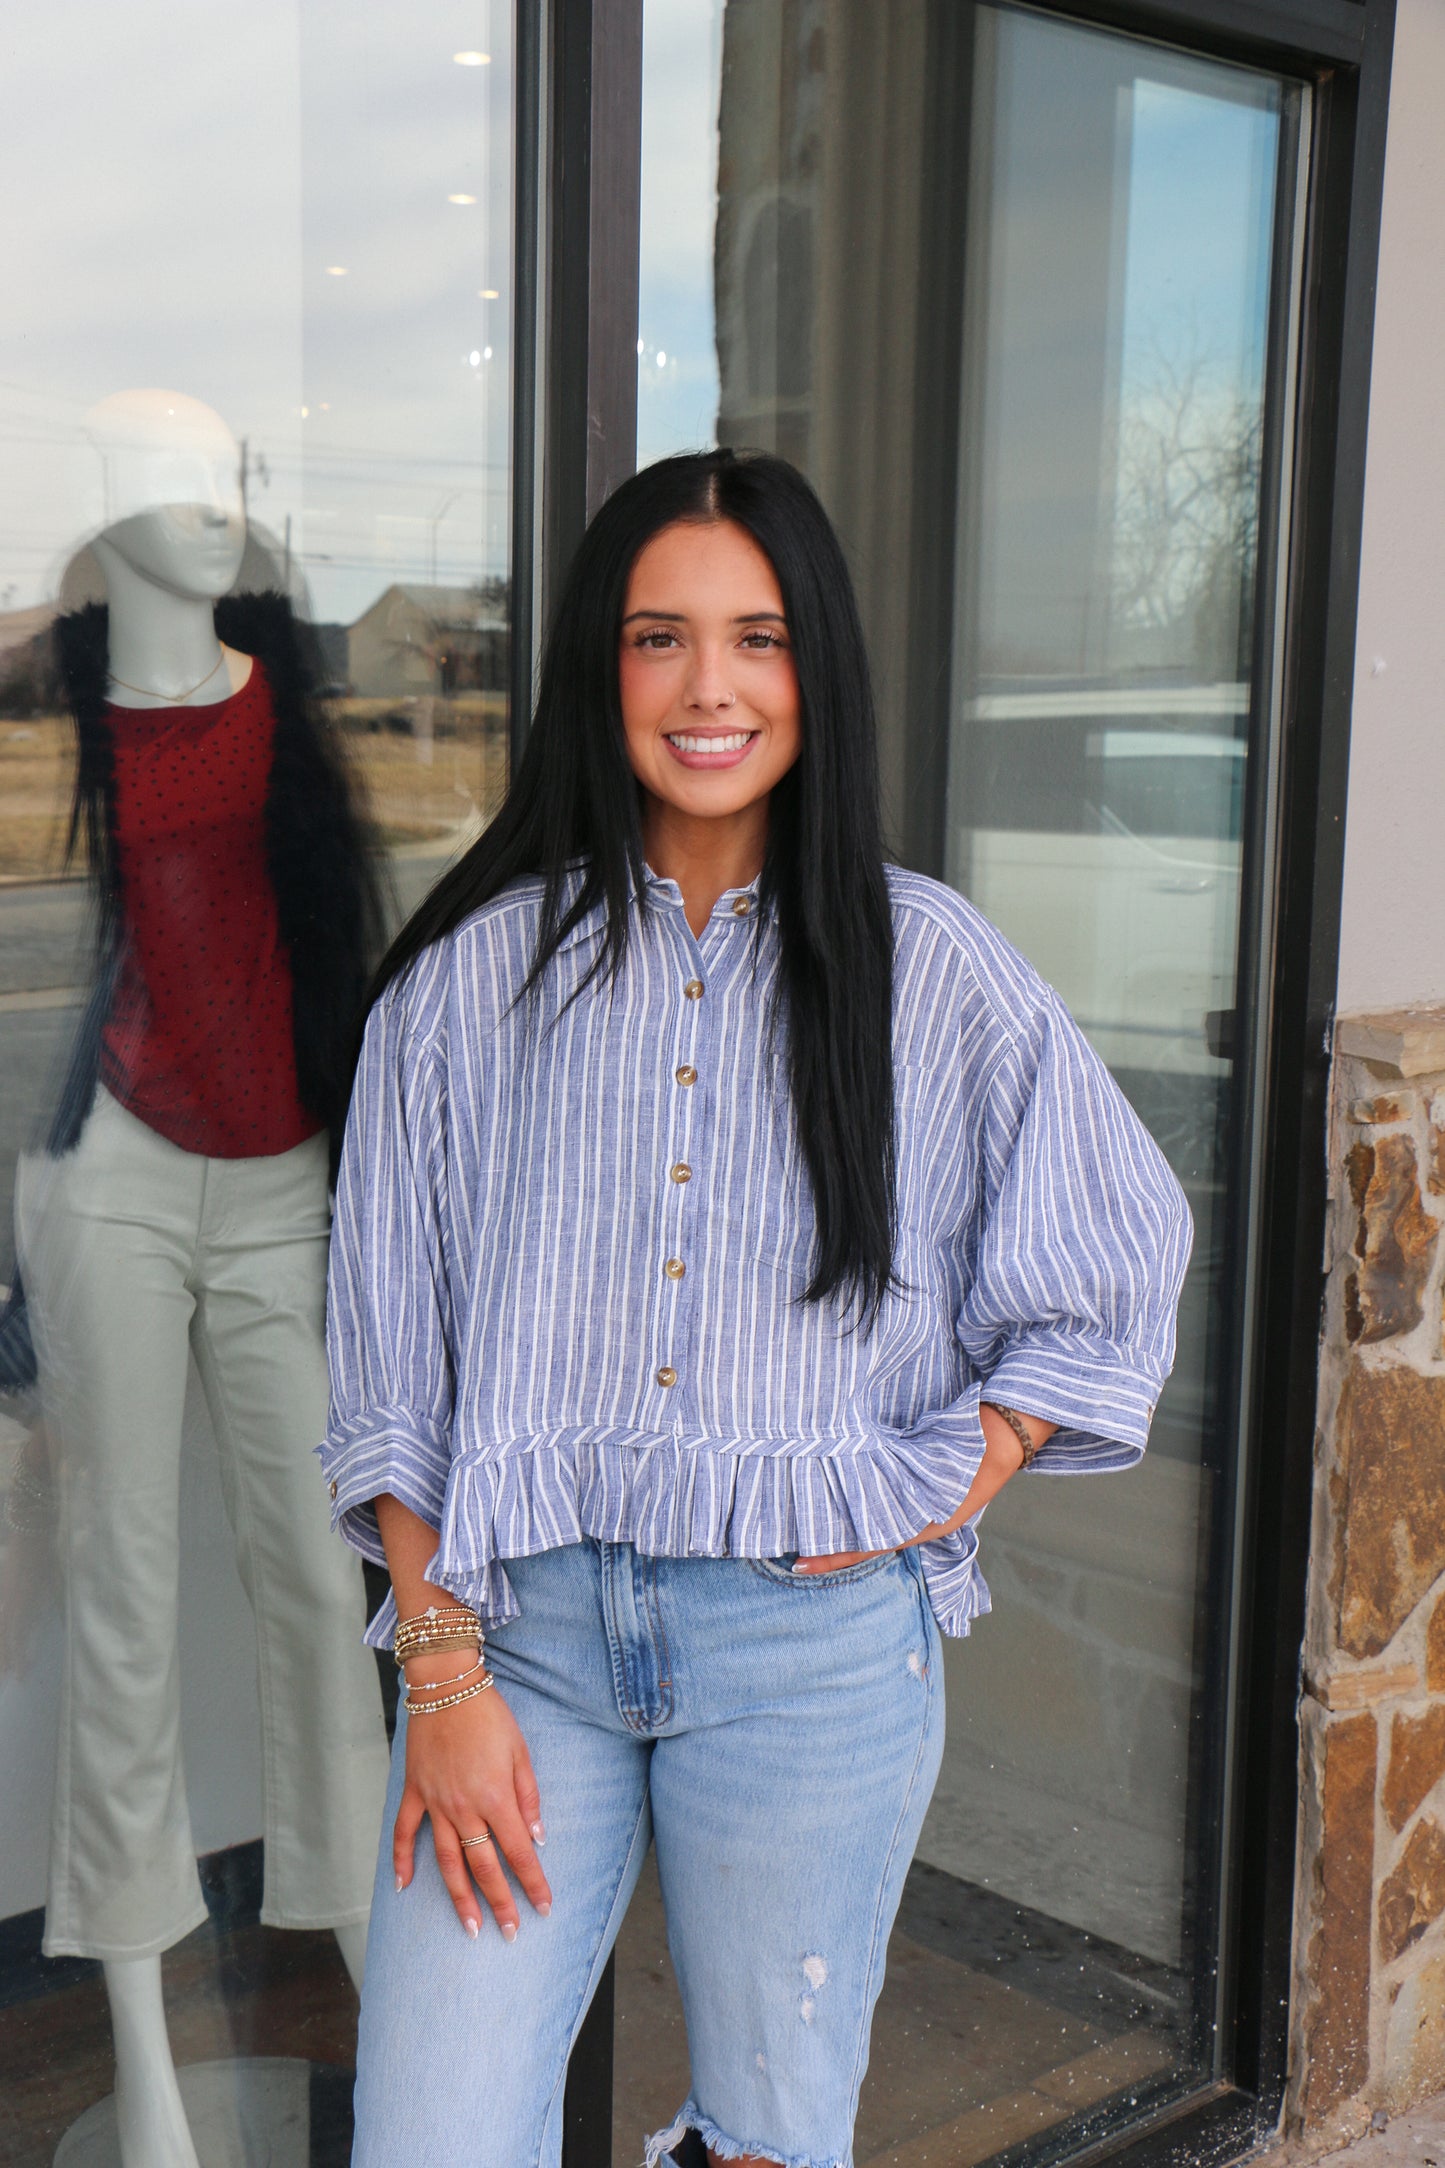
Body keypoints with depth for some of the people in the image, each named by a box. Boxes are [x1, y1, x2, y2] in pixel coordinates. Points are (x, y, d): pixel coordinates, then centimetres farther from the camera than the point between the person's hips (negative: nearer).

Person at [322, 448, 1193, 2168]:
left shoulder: (926, 965, 1)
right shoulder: (475, 969, 0)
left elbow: (1120, 1267, 10)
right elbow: (390, 1364, 1)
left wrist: (938, 1497, -1)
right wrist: (444, 1677, -5)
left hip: (816, 1640, 0)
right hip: (523, 1620, 0)